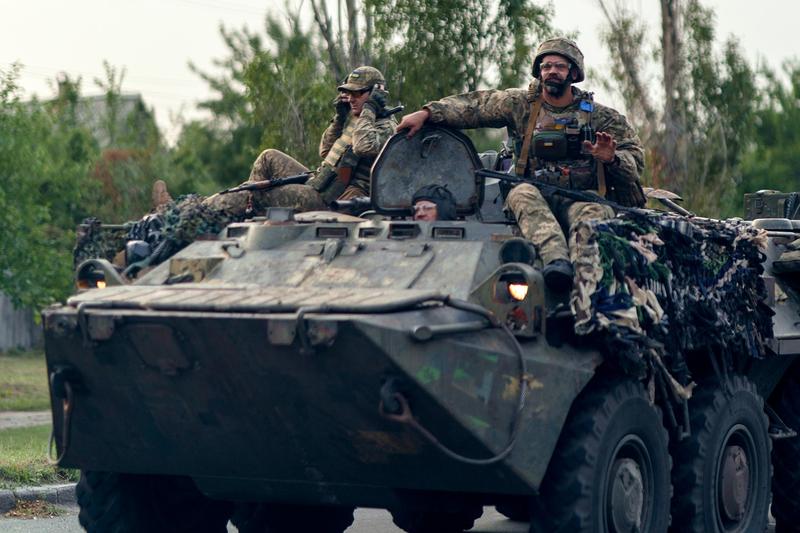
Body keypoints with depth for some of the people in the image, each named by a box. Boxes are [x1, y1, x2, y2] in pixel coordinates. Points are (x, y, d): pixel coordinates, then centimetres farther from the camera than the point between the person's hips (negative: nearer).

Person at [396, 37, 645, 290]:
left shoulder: (599, 116, 12)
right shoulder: (520, 104, 15)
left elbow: (637, 158, 13)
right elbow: (472, 105, 15)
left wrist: (611, 158, -10)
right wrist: (426, 113, 4)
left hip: (583, 198, -1)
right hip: (537, 195, 1)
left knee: (592, 212, -37)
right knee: (522, 193, -35)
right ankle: (555, 258, -58)